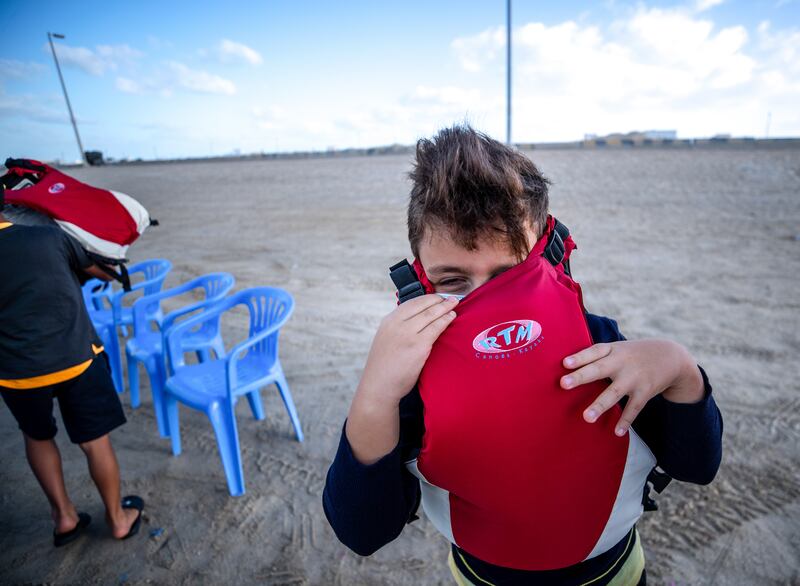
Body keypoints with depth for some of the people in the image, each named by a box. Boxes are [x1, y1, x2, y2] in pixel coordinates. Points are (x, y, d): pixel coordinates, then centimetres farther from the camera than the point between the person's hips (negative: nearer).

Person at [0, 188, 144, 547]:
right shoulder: (50, 236, -1)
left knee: (37, 437, 28)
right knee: (96, 442, 14)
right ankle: (118, 517, 31)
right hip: (76, 359, -1)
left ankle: (63, 516, 34)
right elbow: (104, 274, 13)